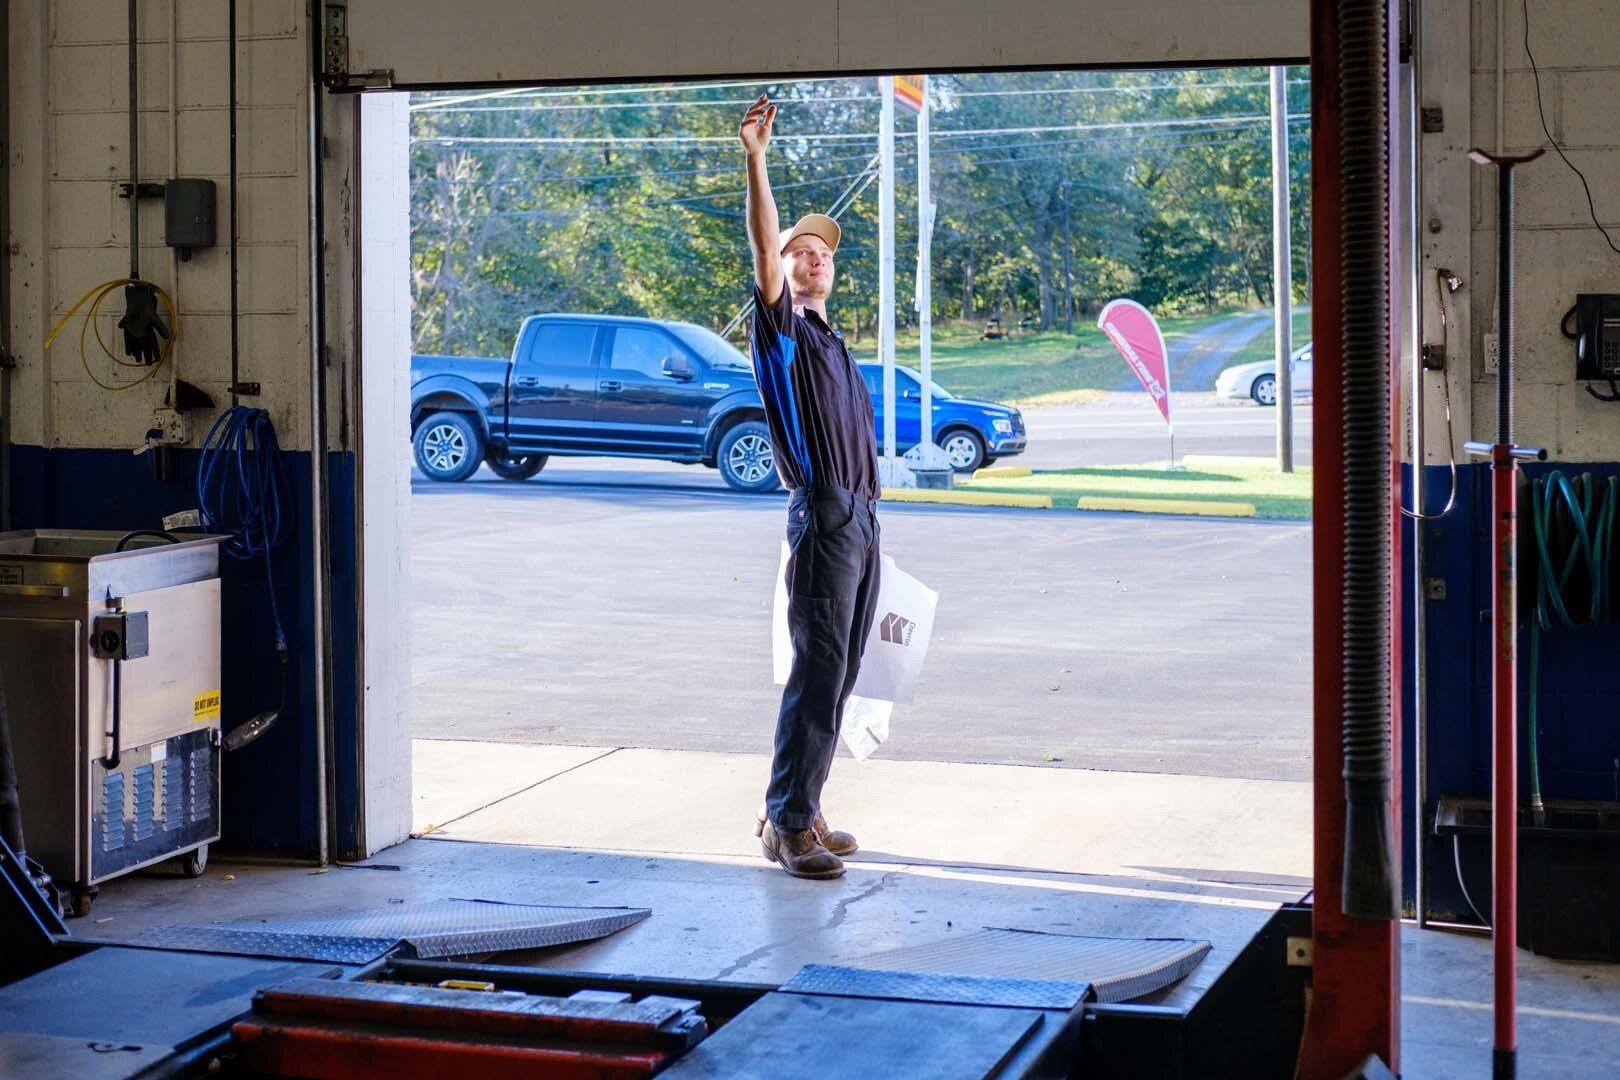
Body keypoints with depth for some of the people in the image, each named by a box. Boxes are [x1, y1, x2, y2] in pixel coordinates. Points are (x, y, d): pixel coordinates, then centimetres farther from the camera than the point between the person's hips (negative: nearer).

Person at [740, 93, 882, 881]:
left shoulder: (836, 348, 23)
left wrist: (869, 520, 18)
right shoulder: (783, 332, 0)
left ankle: (802, 809, 14)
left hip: (863, 520, 8)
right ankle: (787, 823, -8)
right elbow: (762, 254, -16)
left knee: (838, 675, 8)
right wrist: (756, 162, -25)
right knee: (816, 672, -11)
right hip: (822, 519, -8)